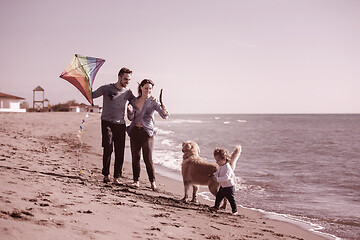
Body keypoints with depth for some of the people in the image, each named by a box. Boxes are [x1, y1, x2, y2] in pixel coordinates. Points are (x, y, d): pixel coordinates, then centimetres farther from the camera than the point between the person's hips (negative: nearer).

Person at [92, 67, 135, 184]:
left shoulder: (127, 92, 11)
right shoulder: (107, 88, -1)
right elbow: (92, 95, -3)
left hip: (120, 124, 4)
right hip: (107, 122, -3)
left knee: (120, 151, -2)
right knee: (108, 148, -13)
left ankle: (117, 177, 6)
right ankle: (106, 175, 1)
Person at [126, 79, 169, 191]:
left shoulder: (153, 101, -3)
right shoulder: (134, 101, 7)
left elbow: (164, 116, -11)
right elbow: (131, 118, 6)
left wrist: (164, 111, -34)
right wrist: (131, 111, -16)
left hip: (147, 132, -3)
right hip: (135, 130, 3)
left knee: (148, 158, -7)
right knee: (135, 157, 5)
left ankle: (152, 182, 3)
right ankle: (136, 180, 15)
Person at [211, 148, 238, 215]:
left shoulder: (227, 167, -27)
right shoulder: (221, 167, 2)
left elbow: (226, 177, -36)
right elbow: (218, 172, 21)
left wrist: (217, 179, -33)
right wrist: (214, 174, 1)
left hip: (229, 187, -9)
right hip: (222, 186, 9)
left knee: (231, 199, 0)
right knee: (218, 196, 19)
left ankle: (235, 210, 12)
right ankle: (216, 207, 36)